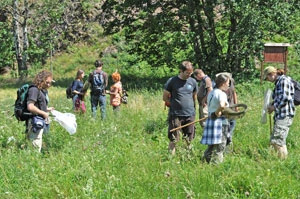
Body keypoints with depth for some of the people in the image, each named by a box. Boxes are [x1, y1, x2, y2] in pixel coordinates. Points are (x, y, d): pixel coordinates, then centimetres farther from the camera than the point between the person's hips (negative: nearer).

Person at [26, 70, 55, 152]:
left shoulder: (44, 90, 14)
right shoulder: (34, 90, -15)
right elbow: (30, 107, -23)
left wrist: (47, 109, 7)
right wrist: (44, 113, -15)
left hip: (41, 122, 10)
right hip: (35, 122, -10)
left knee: (38, 146, 14)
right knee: (36, 146, -9)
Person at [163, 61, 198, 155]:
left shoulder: (193, 82, 5)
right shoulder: (172, 81, -5)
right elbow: (165, 98, 2)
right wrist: (175, 104, -1)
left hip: (190, 114, 3)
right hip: (175, 114, -3)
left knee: (189, 139, 8)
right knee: (173, 140, -3)